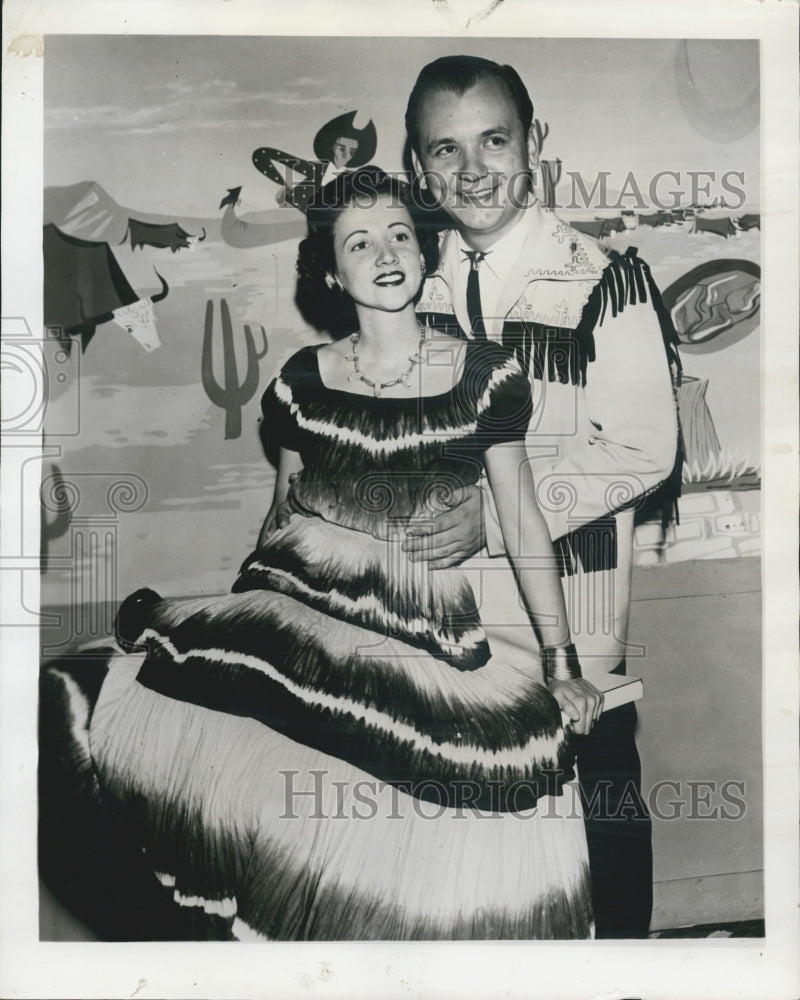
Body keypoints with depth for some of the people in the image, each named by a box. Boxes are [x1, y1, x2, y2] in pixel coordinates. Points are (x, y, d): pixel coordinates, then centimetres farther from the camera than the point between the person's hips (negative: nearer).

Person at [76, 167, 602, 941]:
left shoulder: (485, 374, 5)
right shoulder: (301, 381, 9)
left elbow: (522, 521, 6)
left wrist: (563, 663, 3)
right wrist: (236, 618, 17)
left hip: (426, 631, 0)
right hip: (297, 612, 0)